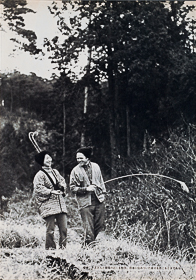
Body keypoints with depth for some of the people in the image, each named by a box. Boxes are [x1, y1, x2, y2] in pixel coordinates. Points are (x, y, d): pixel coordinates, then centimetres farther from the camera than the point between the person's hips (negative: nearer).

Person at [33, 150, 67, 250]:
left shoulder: (55, 172, 18)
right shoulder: (40, 175, -5)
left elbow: (63, 181, 20)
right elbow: (38, 189, -14)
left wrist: (62, 187, -2)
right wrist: (51, 191, -17)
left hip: (60, 203, 6)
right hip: (48, 205, -6)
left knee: (64, 228, 3)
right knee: (50, 230, -5)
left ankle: (63, 247, 11)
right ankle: (50, 248, 4)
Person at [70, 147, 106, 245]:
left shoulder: (95, 167, 8)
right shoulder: (75, 171, -3)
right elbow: (72, 188, -2)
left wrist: (102, 193, 8)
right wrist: (86, 189, -13)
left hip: (99, 201, 4)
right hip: (85, 203, -3)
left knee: (100, 226, 8)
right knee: (89, 229, -5)